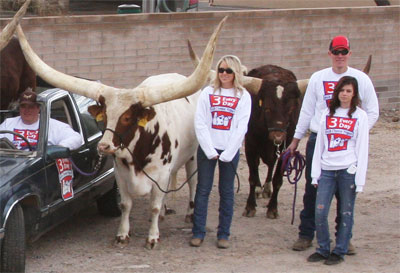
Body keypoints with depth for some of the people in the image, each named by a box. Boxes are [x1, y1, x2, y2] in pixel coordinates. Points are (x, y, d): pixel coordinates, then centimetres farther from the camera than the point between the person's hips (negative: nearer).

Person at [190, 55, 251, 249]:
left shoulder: (243, 96, 3)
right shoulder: (208, 93, 4)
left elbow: (241, 128, -2)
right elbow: (200, 123, -1)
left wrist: (227, 154, -9)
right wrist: (210, 151, -9)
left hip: (230, 150, -1)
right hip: (207, 148, 1)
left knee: (226, 192, 4)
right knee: (202, 190, 2)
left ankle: (223, 234, 12)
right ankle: (198, 233, 9)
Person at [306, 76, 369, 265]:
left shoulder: (360, 116, 3)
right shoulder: (328, 114, 12)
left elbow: (362, 148, 0)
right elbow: (319, 144, 13)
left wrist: (360, 179, -6)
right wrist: (316, 174, 7)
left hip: (348, 171, -3)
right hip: (327, 170, 3)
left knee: (346, 213, 2)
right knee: (320, 212, -4)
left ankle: (339, 252, 12)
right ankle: (323, 249, 11)